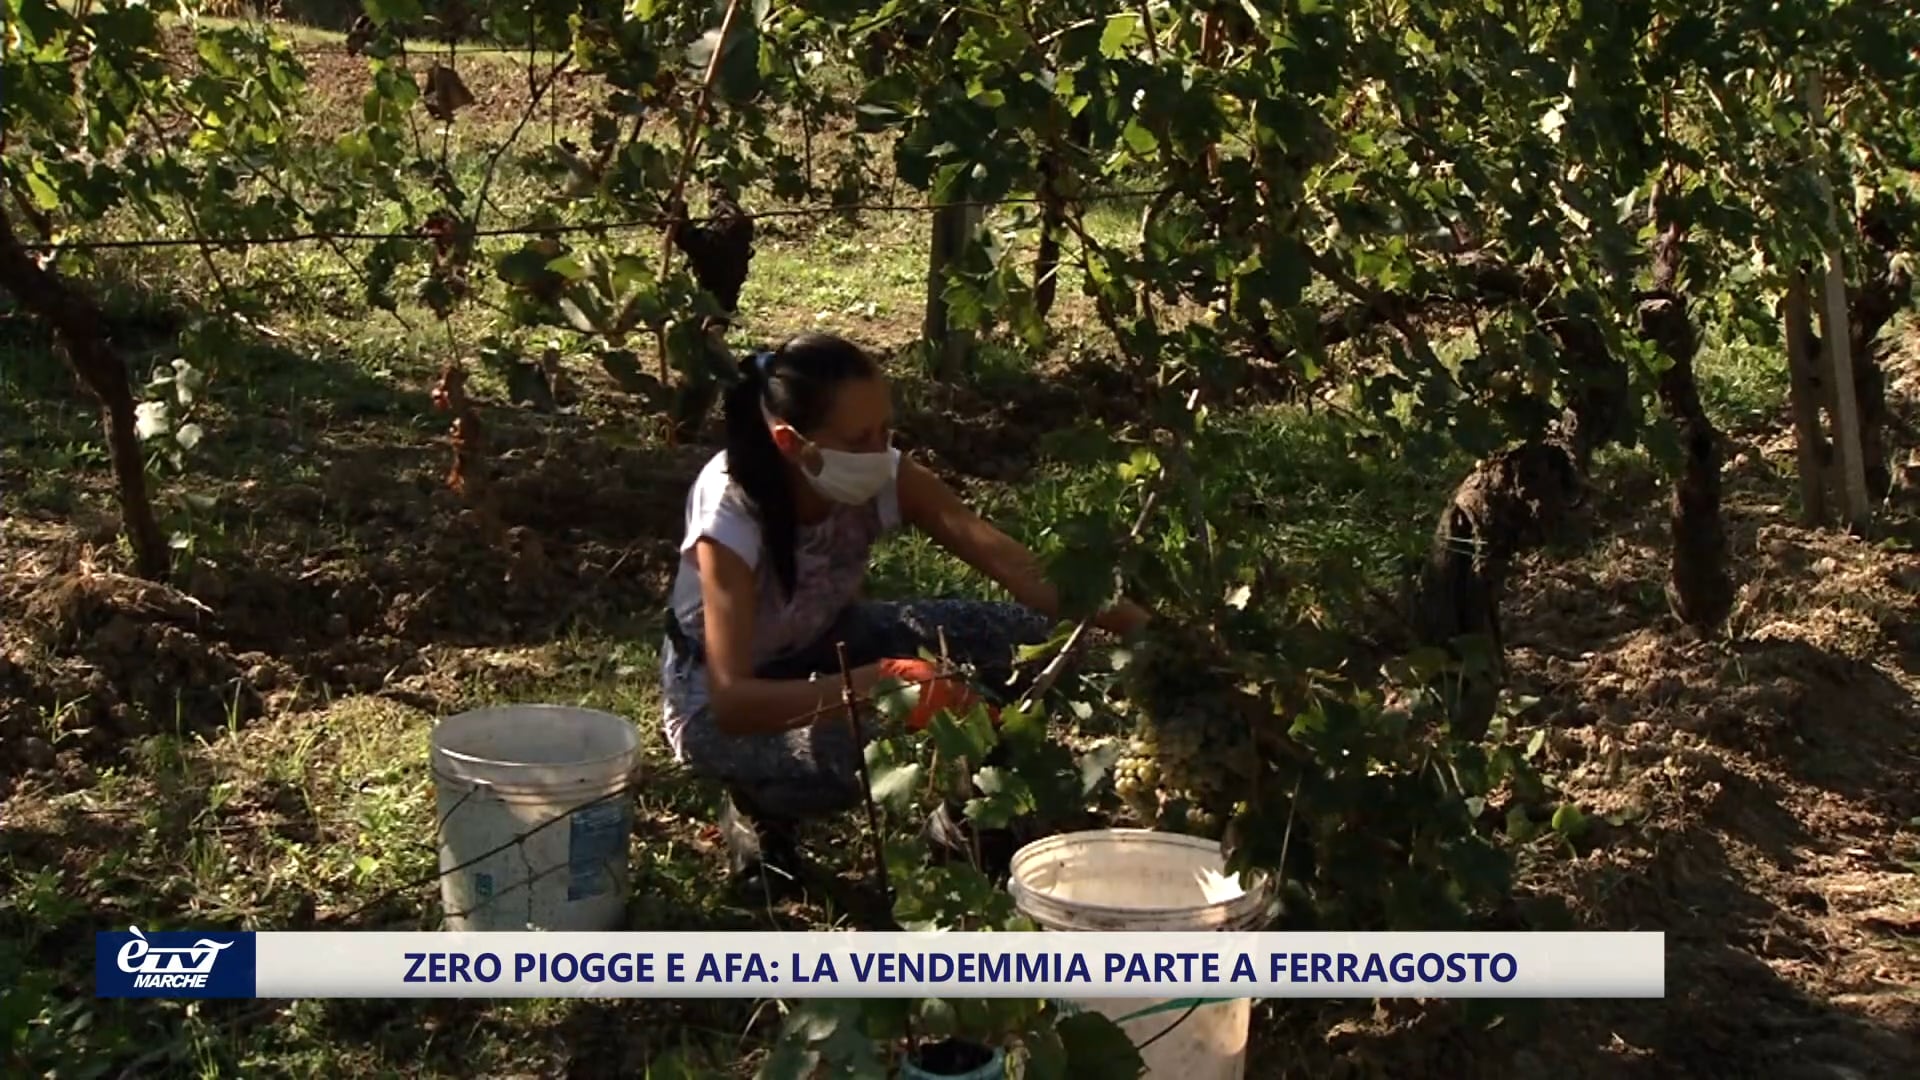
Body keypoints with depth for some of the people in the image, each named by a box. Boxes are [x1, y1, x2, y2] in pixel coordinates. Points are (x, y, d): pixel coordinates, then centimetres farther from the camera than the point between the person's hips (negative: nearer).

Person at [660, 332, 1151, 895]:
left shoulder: (885, 477, -22)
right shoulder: (730, 513, -34)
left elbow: (999, 554, -29)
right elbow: (732, 701, -42)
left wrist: (1120, 619, -45)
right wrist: (876, 682, -56)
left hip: (827, 644, 5)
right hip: (719, 694, -5)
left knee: (1027, 638, -17)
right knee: (856, 756, -38)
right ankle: (759, 807, -2)